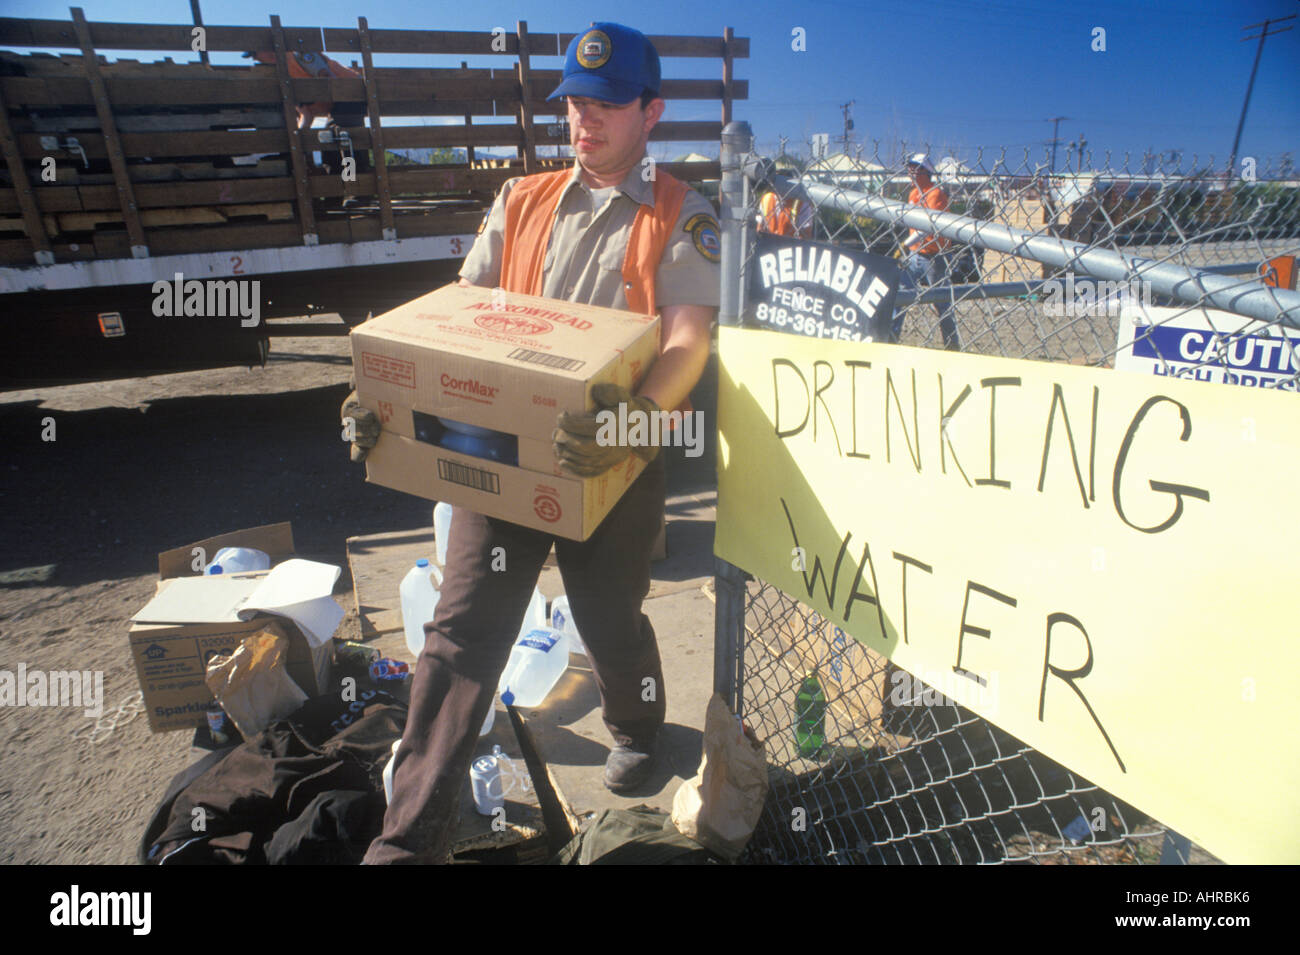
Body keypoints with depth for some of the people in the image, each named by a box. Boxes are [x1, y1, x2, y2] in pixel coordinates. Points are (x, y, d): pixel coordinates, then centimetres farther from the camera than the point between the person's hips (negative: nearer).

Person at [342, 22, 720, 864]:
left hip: (617, 460, -3)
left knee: (611, 622, 14)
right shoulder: (522, 202, 12)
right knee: (460, 633, 0)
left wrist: (635, 416, -35)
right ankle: (409, 841, 13)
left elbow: (689, 341, -15)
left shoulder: (681, 216, 0)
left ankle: (637, 727, 49)